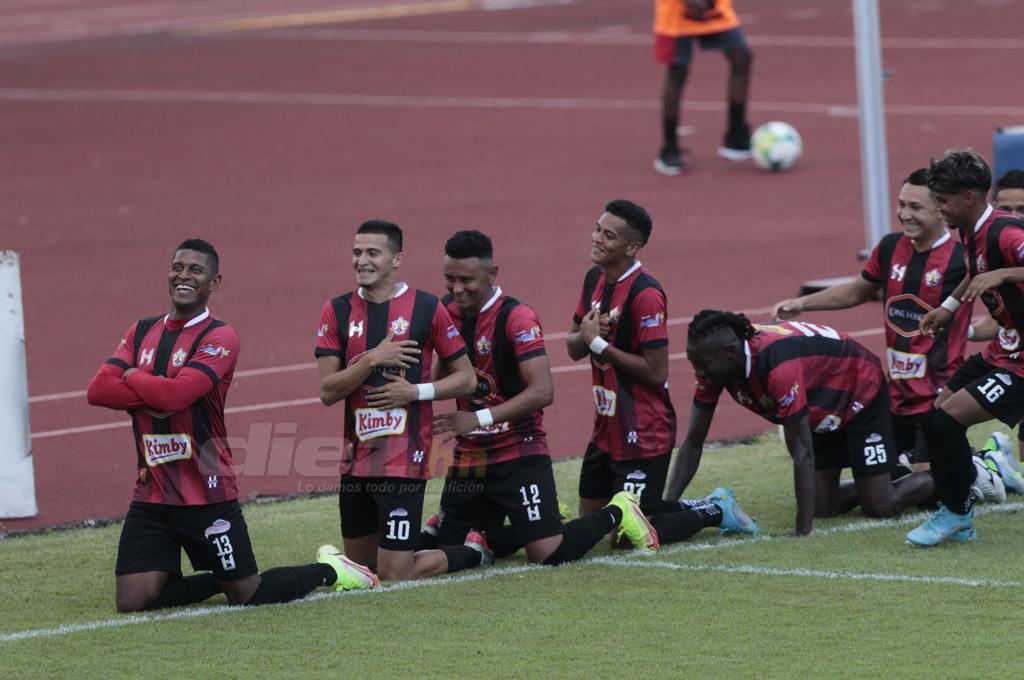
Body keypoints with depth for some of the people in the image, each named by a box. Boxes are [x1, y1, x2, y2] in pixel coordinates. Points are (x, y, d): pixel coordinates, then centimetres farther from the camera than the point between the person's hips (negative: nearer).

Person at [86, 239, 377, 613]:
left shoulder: (219, 338, -10)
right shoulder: (142, 332, 10)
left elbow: (176, 394, -25)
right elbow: (98, 390, -2)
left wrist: (133, 376, -6)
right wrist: (156, 395, -15)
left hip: (206, 495, -6)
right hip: (151, 494, 6)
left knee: (248, 594, 3)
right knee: (133, 602, -3)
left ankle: (329, 570, 30)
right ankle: (219, 579, 21)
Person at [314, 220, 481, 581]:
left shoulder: (426, 308, -4)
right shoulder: (338, 312, 3)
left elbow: (466, 379, 2)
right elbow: (327, 391, -4)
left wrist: (418, 392, -13)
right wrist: (373, 359, -16)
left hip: (406, 459, -5)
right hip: (356, 459, 5)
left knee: (394, 576, -7)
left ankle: (472, 552, 20)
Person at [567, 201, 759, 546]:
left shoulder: (645, 294, -21)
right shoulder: (595, 278, 6)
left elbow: (656, 373, -22)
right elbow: (574, 347, 11)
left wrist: (600, 343, -19)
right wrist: (587, 334, -12)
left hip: (643, 435, -9)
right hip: (607, 427, 9)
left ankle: (714, 512, 13)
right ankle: (703, 505, 25)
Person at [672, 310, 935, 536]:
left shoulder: (777, 367, -44)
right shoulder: (715, 366, -21)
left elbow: (802, 453, -40)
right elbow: (693, 442, -13)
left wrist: (803, 532, -39)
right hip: (824, 409, 7)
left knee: (879, 507, -5)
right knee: (823, 508, 6)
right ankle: (902, 472, 32)